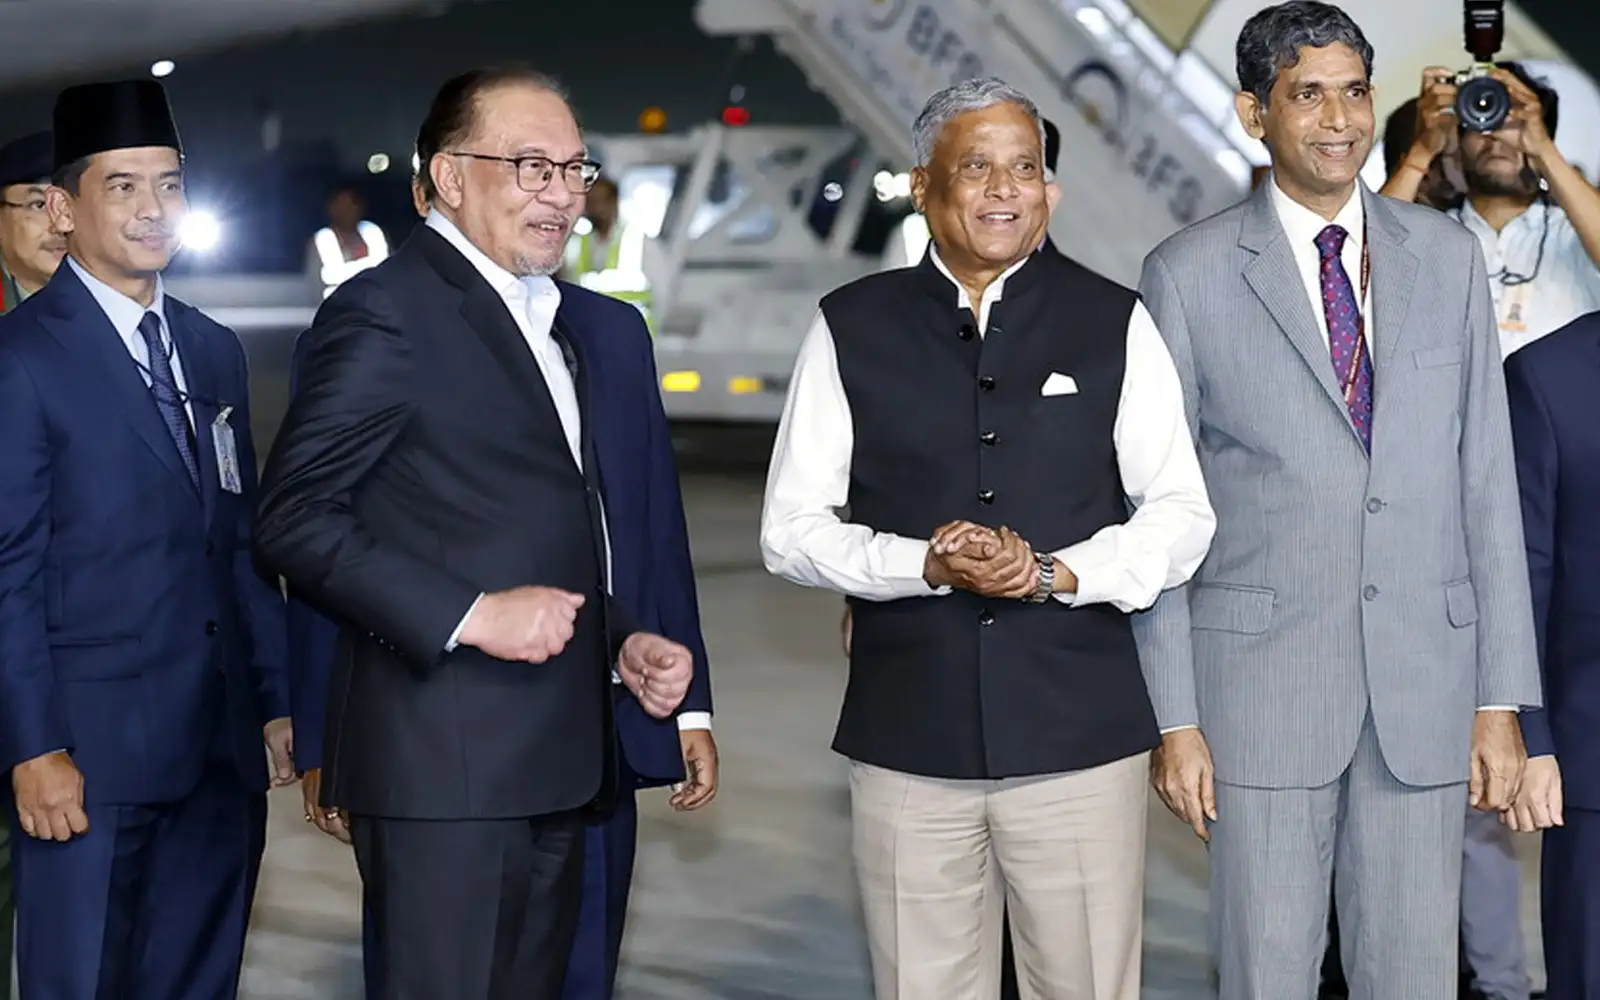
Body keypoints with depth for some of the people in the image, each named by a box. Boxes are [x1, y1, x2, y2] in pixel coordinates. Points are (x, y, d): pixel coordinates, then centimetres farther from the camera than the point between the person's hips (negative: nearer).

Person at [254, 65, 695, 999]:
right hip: (444, 754, -9)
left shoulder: (555, 322, 18)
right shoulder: (388, 310, -9)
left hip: (557, 753, 9)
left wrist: (620, 640, 9)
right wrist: (469, 615, -21)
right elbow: (296, 517, -15)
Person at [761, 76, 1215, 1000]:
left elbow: (1182, 516, 4)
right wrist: (925, 564, -13)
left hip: (1081, 732, 0)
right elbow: (791, 529, 4)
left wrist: (1057, 573, -13)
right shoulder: (853, 330, 5)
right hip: (907, 739, 1)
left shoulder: (1115, 325, 4)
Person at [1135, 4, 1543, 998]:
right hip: (1262, 681, -2)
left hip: (1426, 682, 2)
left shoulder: (1450, 257, 8)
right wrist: (1173, 717, -5)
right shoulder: (1187, 276, -1)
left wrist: (1502, 698, 2)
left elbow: (1486, 479, 7)